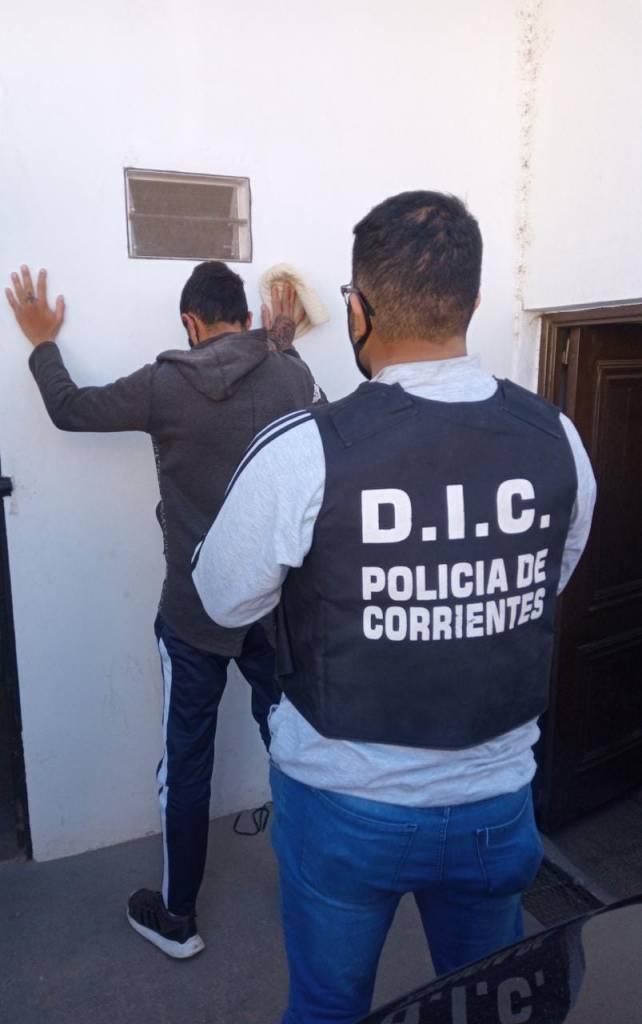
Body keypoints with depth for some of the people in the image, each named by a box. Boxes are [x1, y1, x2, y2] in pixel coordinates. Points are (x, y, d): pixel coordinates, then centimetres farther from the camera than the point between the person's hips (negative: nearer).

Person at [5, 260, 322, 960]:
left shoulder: (165, 385, -12)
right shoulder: (293, 375, -5)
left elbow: (69, 409, 2)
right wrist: (283, 342, 25)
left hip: (194, 614, -3)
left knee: (186, 764, 14)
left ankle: (177, 918, 32)